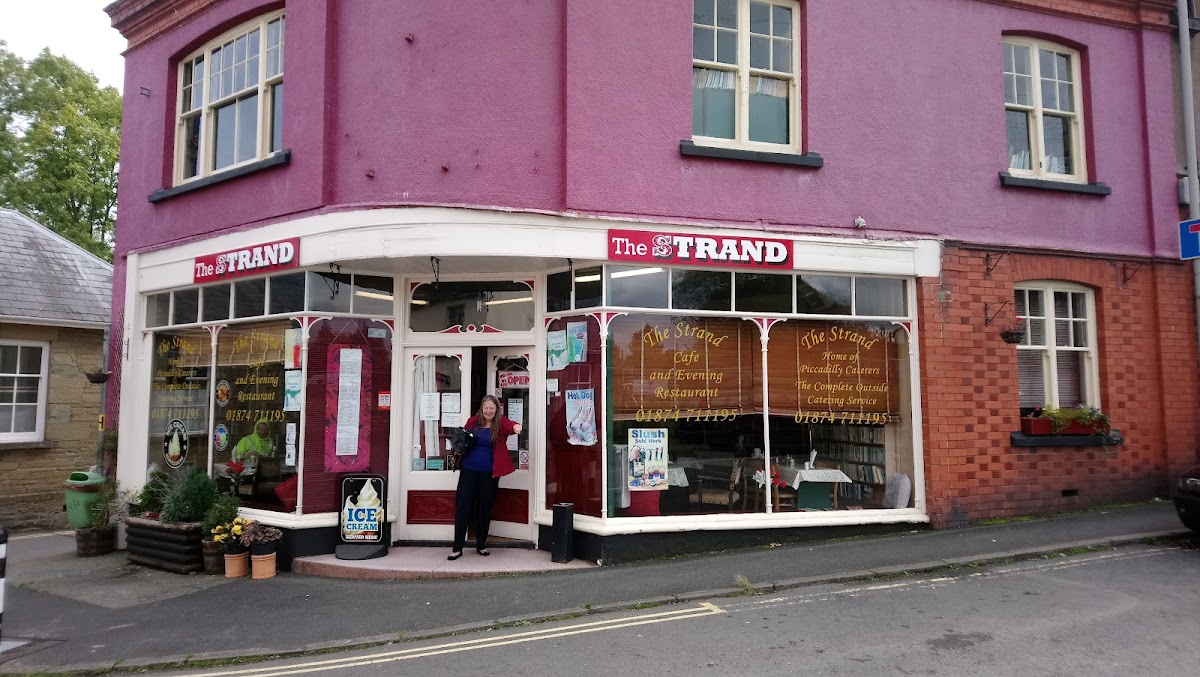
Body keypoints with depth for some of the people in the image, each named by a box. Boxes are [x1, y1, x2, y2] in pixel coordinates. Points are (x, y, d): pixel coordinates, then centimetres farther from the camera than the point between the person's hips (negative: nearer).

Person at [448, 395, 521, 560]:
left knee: (485, 508, 9)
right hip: (469, 470, 1)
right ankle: (457, 548, 6)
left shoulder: (500, 423, -3)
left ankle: (481, 545, 24)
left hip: (489, 473, -1)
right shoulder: (472, 422, 4)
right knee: (462, 506, -1)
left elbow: (509, 425, -26)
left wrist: (515, 426, -49)